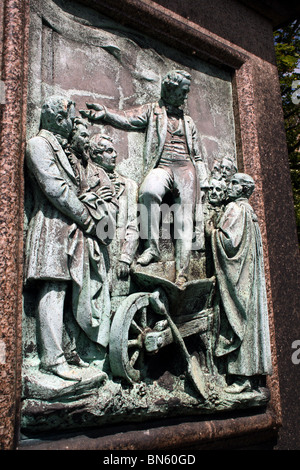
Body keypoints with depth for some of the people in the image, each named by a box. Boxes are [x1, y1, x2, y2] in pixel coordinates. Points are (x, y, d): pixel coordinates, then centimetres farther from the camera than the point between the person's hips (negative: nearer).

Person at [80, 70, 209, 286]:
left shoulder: (188, 121, 25)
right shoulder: (153, 110, 15)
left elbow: (197, 156, 25)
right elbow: (128, 119, -4)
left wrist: (203, 183, 16)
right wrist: (105, 114, -22)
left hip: (185, 169, 3)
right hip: (161, 166, -3)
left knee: (185, 220, -10)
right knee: (149, 191, -38)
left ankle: (183, 271, -10)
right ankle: (152, 246, -33)